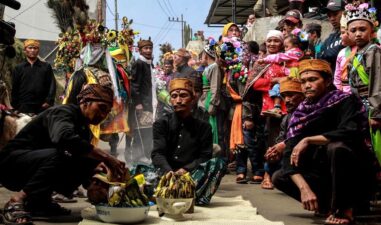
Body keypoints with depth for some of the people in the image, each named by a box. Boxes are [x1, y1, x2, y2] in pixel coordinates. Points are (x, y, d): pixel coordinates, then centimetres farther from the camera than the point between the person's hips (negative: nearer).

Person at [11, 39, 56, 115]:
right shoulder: (18, 68, 11)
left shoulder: (46, 67, 10)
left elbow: (52, 85, 3)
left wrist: (49, 101, -9)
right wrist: (15, 106, 2)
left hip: (42, 106, 0)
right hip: (24, 107, 0)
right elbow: (14, 88, 9)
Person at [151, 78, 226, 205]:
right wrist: (170, 174, -26)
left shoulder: (203, 127, 11)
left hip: (192, 175, 1)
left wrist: (185, 170, -18)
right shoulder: (161, 124, 8)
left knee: (218, 163, -26)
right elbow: (157, 154, -6)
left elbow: (205, 157, 1)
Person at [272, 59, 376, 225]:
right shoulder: (300, 113, -2)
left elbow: (349, 132, -34)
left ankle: (345, 208, -16)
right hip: (325, 174, 6)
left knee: (337, 147, -34)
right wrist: (304, 188, -24)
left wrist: (308, 140, -27)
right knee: (279, 177, -5)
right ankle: (333, 204, -1)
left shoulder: (345, 101, -14)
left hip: (359, 175, -6)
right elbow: (291, 154, -10)